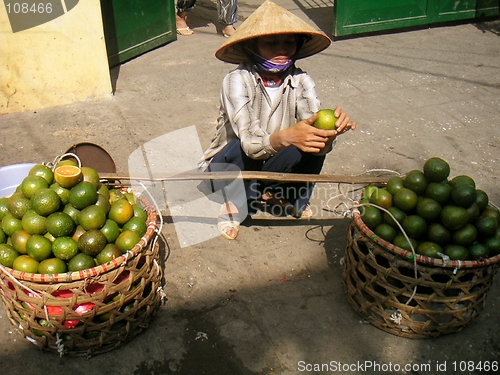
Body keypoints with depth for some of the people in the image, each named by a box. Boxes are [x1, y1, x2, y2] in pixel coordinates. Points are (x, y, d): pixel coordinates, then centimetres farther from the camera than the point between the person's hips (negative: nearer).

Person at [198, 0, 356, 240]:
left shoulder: (300, 81, -14)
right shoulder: (238, 80, -25)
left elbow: (317, 142, -25)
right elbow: (250, 143, -38)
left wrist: (330, 131, -49)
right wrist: (285, 137, -59)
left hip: (272, 167, 3)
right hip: (229, 167, -2)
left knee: (313, 144, -24)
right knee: (239, 148, -35)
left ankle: (285, 196, 3)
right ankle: (234, 204, -6)